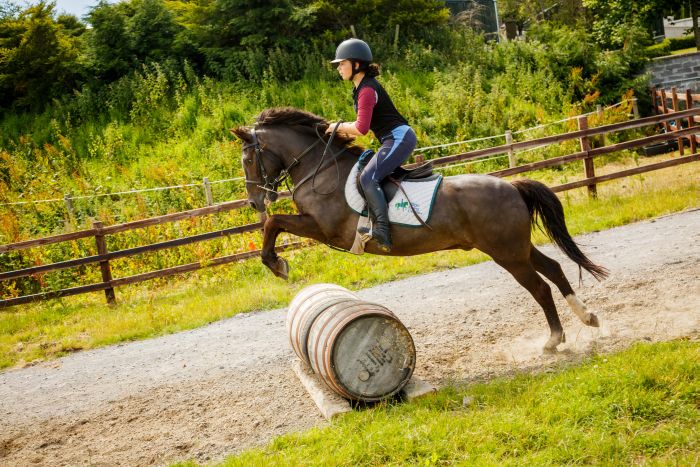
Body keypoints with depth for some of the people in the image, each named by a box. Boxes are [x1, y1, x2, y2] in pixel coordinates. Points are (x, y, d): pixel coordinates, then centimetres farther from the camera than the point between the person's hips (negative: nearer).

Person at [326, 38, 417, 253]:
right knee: (369, 176, 15)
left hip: (399, 138, -11)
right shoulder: (361, 88, 17)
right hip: (394, 140, 11)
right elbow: (365, 123, 21)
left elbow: (362, 128, -22)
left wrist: (339, 127, -7)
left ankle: (382, 230, -28)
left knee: (368, 178, -22)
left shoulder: (367, 90, -15)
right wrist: (343, 128, 8)